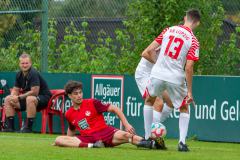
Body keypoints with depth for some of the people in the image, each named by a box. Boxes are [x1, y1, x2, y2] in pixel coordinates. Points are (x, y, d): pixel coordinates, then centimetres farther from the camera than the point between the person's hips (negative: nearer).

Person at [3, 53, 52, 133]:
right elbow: (15, 90, 13)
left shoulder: (34, 74, -21)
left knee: (30, 99, -40)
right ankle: (10, 127, -1)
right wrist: (13, 97, -11)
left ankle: (28, 127, -33)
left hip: (44, 97, -9)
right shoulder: (19, 74, 4)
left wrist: (19, 97, -22)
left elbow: (34, 92, -26)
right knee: (8, 99, 2)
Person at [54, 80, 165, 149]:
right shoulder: (69, 114, 11)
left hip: (105, 132, -3)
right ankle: (92, 146, -36)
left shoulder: (92, 103, 0)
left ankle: (153, 143, -46)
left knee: (123, 135, -35)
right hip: (87, 138, 3)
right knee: (59, 140, -21)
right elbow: (72, 130, 32)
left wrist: (126, 125, -10)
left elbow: (114, 109, -1)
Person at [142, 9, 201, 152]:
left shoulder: (169, 30, 5)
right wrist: (189, 91, -6)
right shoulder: (193, 41, -5)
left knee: (149, 101, 29)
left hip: (158, 74, 2)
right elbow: (189, 68, -12)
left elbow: (147, 53, 5)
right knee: (184, 109, 21)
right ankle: (182, 142, 6)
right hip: (176, 79, -2)